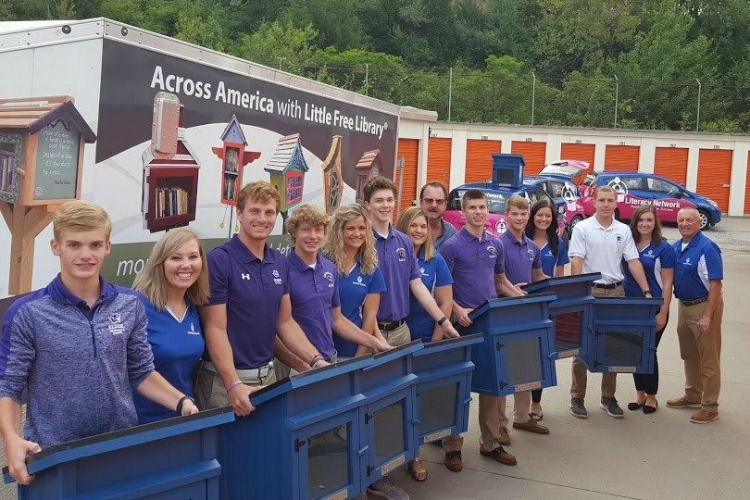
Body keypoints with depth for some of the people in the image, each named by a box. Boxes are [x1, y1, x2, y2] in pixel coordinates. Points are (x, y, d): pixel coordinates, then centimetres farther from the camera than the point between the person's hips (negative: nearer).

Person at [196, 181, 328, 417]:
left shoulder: (280, 263, 5)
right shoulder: (218, 261, -14)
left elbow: (285, 322, 10)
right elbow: (215, 329, -18)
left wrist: (316, 360, -2)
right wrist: (234, 385, -28)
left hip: (268, 375, 6)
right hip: (226, 380, -6)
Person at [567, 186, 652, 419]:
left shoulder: (623, 231, 7)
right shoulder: (582, 229, -4)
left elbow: (633, 262, 4)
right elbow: (576, 263, -10)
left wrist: (646, 291, -5)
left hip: (616, 292, 4)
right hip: (589, 292, -4)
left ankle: (608, 397, 21)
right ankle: (577, 397, 12)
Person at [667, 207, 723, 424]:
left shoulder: (706, 248, -17)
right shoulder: (676, 247, 6)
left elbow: (715, 284, -19)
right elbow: (671, 277, 15)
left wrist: (707, 316, -22)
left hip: (704, 306, -8)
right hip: (684, 306, 8)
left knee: (708, 360, 0)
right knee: (689, 357, 19)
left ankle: (710, 407, 9)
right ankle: (692, 396, 35)